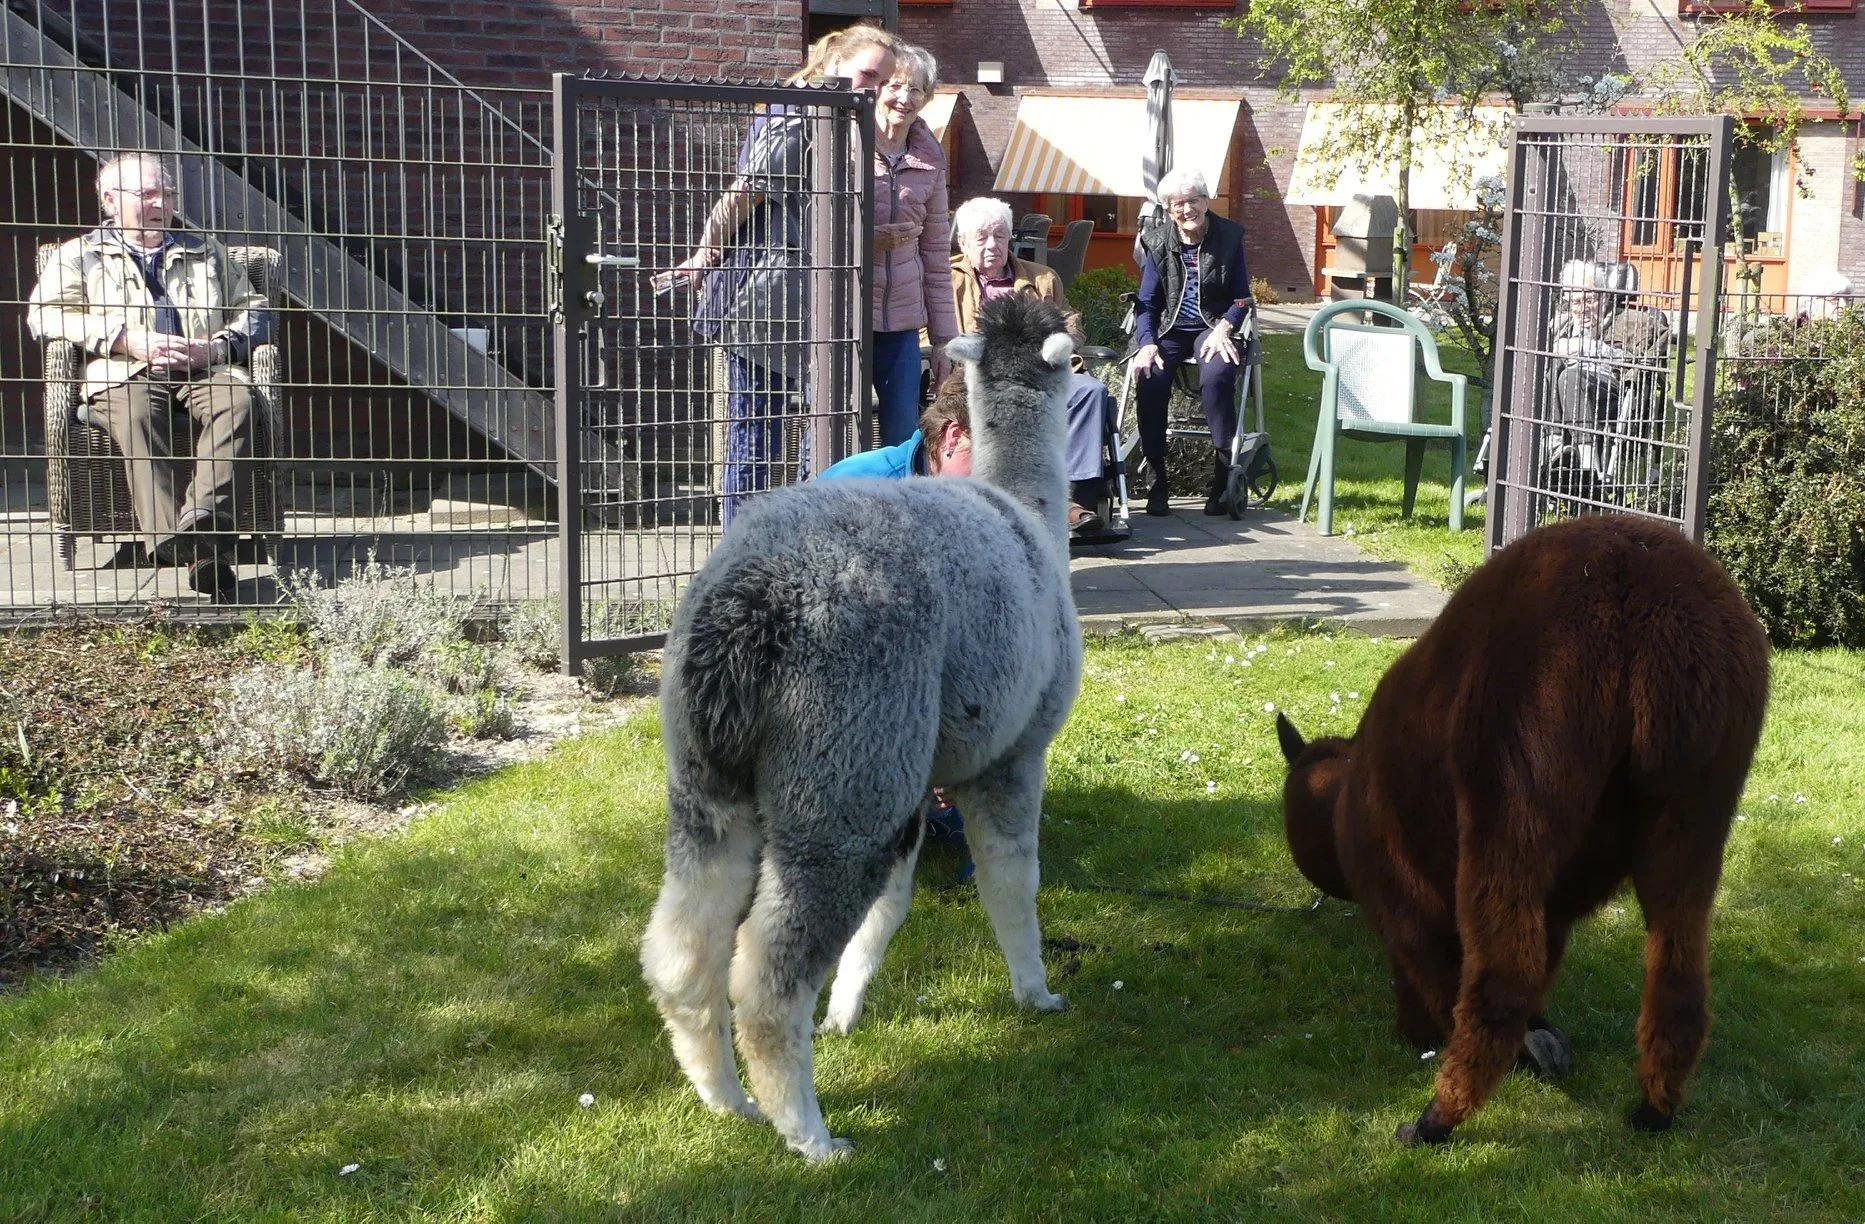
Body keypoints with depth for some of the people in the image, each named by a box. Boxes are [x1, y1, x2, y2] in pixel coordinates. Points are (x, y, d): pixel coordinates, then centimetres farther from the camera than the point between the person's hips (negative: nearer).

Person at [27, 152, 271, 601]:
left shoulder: (206, 250, 30)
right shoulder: (80, 254, 22)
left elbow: (255, 310, 22)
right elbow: (44, 313, 6)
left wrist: (216, 347, -1)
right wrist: (127, 341, -7)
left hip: (206, 373, 2)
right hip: (124, 375, -2)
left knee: (236, 398, -35)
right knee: (135, 413, -38)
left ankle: (203, 522, -52)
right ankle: (178, 545, -53)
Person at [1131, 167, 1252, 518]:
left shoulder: (1229, 238, 2)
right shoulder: (1157, 243, 5)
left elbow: (1242, 298, 4)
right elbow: (1146, 302, 4)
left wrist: (1224, 328, -16)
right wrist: (1147, 343, -14)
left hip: (1212, 328, -1)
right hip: (1169, 329, 1)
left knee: (1216, 377, -35)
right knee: (1151, 379, -30)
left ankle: (1224, 474, -23)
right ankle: (1157, 480, -19)